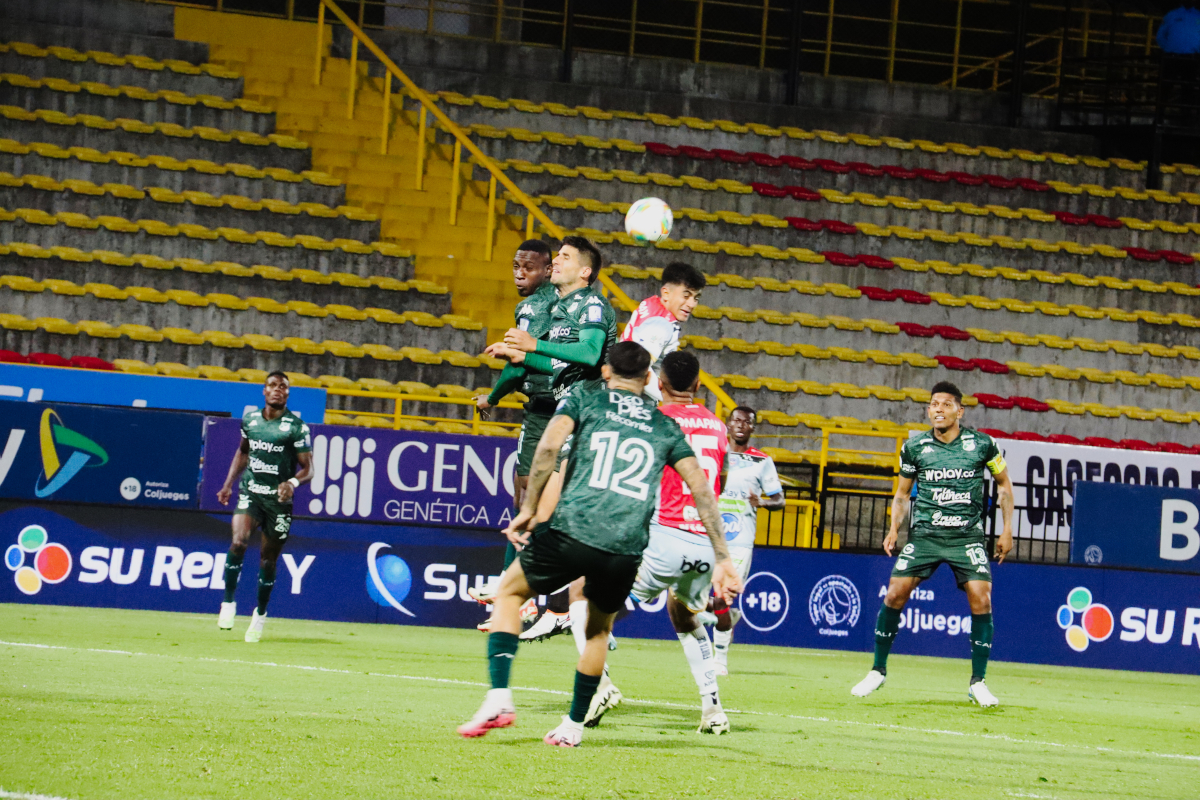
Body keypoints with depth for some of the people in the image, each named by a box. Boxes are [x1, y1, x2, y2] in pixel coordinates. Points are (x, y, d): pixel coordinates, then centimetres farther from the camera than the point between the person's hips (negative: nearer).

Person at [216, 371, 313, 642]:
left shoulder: (296, 427, -6)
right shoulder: (250, 419, 6)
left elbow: (307, 468, -6)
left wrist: (293, 482, -26)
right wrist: (228, 484, 17)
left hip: (278, 498, -1)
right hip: (250, 493, 2)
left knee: (269, 559, 6)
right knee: (239, 541, -23)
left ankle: (260, 614, 26)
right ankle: (228, 604, -12)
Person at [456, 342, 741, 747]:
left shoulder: (584, 398, 14)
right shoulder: (665, 427, 22)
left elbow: (549, 445, -4)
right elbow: (702, 489, 14)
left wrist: (529, 509, 1)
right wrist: (722, 558, 14)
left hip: (572, 530, -3)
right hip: (627, 548, 3)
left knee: (508, 591, 20)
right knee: (598, 629, 29)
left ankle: (499, 697, 3)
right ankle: (574, 725, 29)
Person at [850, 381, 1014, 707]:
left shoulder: (982, 444, -2)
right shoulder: (915, 447, 2)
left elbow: (1004, 482, 12)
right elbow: (902, 493, 15)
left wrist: (1007, 529, 6)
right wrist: (894, 529, -2)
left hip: (967, 536, -1)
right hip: (924, 534, 1)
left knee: (981, 600, -15)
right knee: (894, 594, -9)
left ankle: (978, 682, -2)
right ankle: (878, 671, 9)